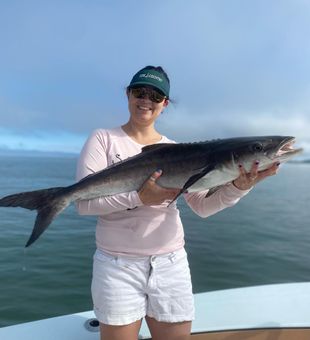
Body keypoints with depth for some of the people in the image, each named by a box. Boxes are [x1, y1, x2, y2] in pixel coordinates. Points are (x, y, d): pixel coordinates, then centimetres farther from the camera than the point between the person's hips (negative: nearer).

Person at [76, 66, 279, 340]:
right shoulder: (103, 139, -3)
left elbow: (203, 206, -4)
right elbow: (83, 202, -13)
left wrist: (239, 186, -22)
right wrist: (139, 198, -25)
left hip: (172, 264, 3)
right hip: (117, 265, -2)